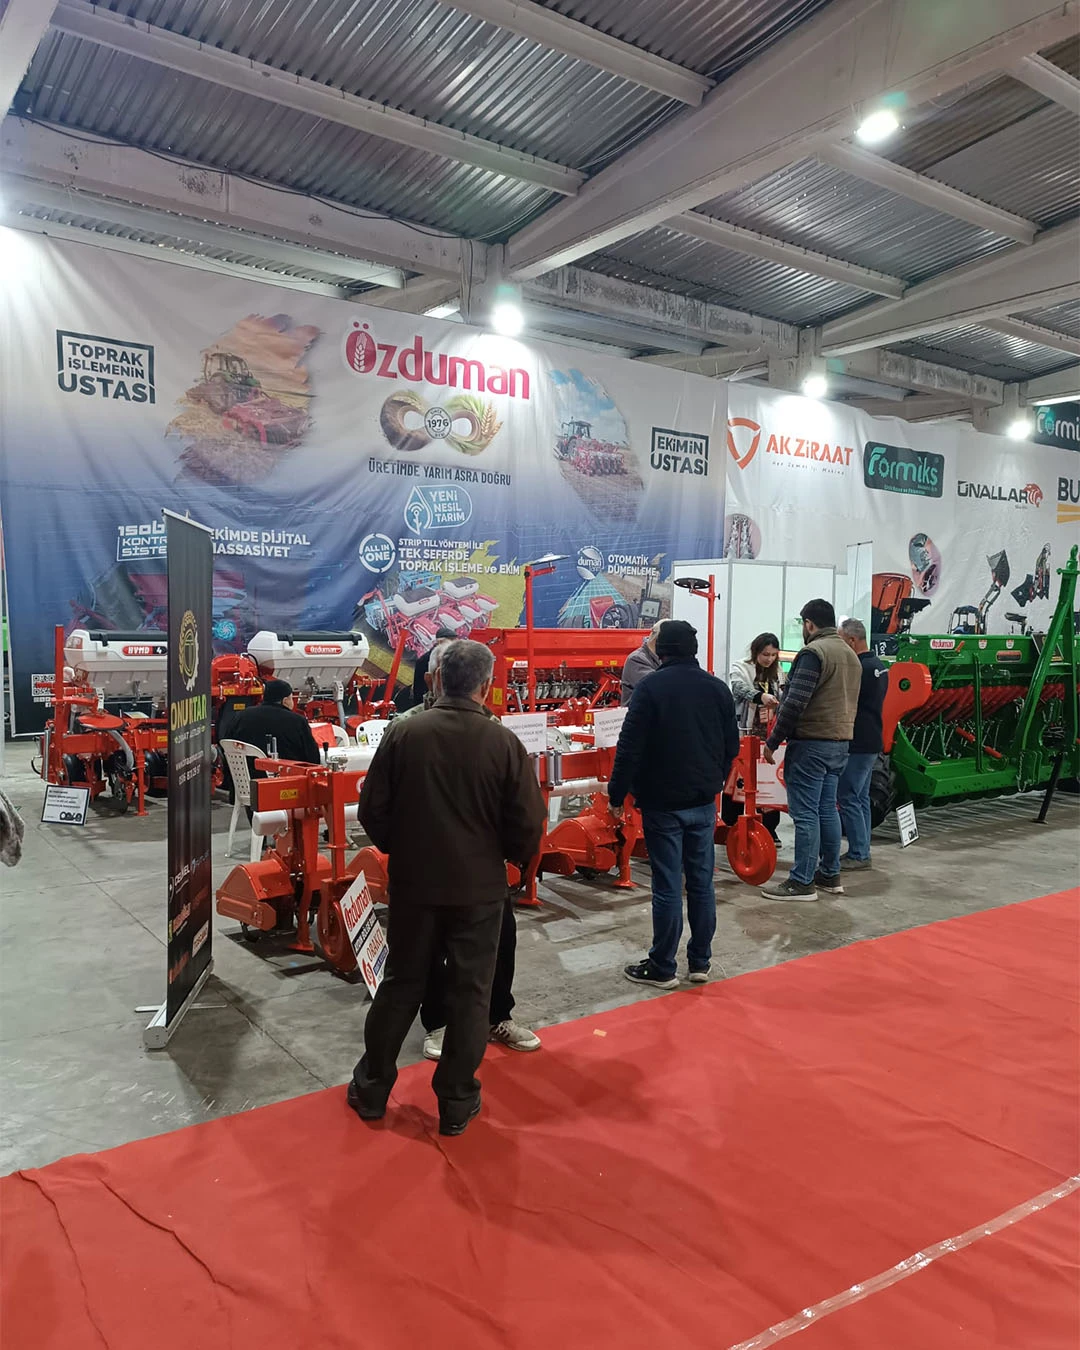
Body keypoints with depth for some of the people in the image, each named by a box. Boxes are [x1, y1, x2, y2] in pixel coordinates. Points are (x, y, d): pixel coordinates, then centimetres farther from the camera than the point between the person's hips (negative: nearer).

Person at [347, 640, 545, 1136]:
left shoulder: (403, 732, -9)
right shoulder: (503, 742, -13)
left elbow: (372, 809, -3)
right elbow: (528, 825, -10)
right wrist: (514, 858, 11)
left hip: (412, 884, 2)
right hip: (479, 889, -2)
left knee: (401, 983, 17)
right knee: (469, 993, 11)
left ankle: (371, 1088, 29)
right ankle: (457, 1103, 22)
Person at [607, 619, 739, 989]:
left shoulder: (650, 687, -11)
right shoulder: (718, 687, 4)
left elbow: (630, 747, -15)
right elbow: (732, 746, 10)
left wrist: (617, 794, -6)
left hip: (662, 802, -5)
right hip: (704, 802, 5)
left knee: (667, 886, 0)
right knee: (702, 882, 12)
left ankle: (662, 968, 10)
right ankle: (700, 962, 21)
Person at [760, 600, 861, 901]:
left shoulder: (814, 652, -14)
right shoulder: (851, 654, 16)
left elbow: (795, 703, -20)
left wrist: (773, 742, -15)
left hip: (811, 743, -9)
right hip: (840, 743, 9)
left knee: (805, 813, -4)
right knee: (827, 809, 15)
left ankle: (802, 882, -1)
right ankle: (830, 874, 22)